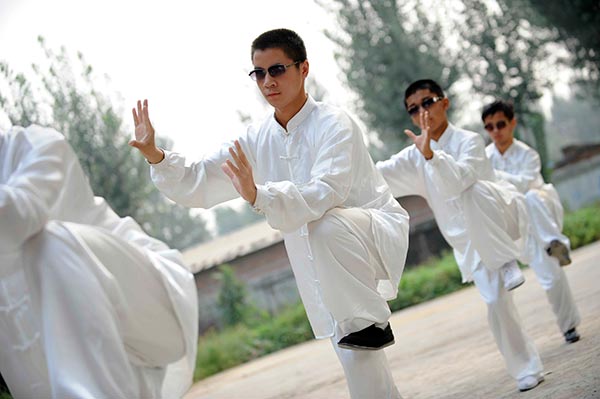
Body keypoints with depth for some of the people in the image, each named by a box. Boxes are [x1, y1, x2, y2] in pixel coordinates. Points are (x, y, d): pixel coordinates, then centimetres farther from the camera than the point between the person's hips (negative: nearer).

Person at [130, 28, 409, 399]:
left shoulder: (332, 124, -19)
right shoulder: (257, 141, 1)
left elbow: (326, 193, -34)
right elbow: (196, 184, 3)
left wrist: (258, 195, -48)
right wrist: (154, 155, -14)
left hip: (377, 233, -6)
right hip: (327, 261, 6)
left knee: (327, 225, -38)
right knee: (356, 358, 6)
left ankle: (371, 322, -21)